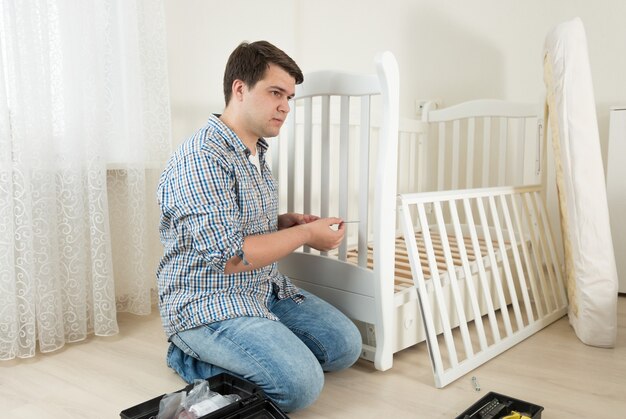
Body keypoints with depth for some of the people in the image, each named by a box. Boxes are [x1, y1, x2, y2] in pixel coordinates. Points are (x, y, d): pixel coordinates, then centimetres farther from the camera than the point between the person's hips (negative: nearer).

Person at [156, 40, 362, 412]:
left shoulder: (256, 152, 9)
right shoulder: (201, 158, -22)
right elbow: (229, 257, -26)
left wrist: (286, 222, 0)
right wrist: (305, 233, -16)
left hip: (267, 290, 9)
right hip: (208, 303, -9)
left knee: (345, 345, 5)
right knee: (301, 384, -21)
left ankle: (219, 350, 10)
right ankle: (193, 358, 1)